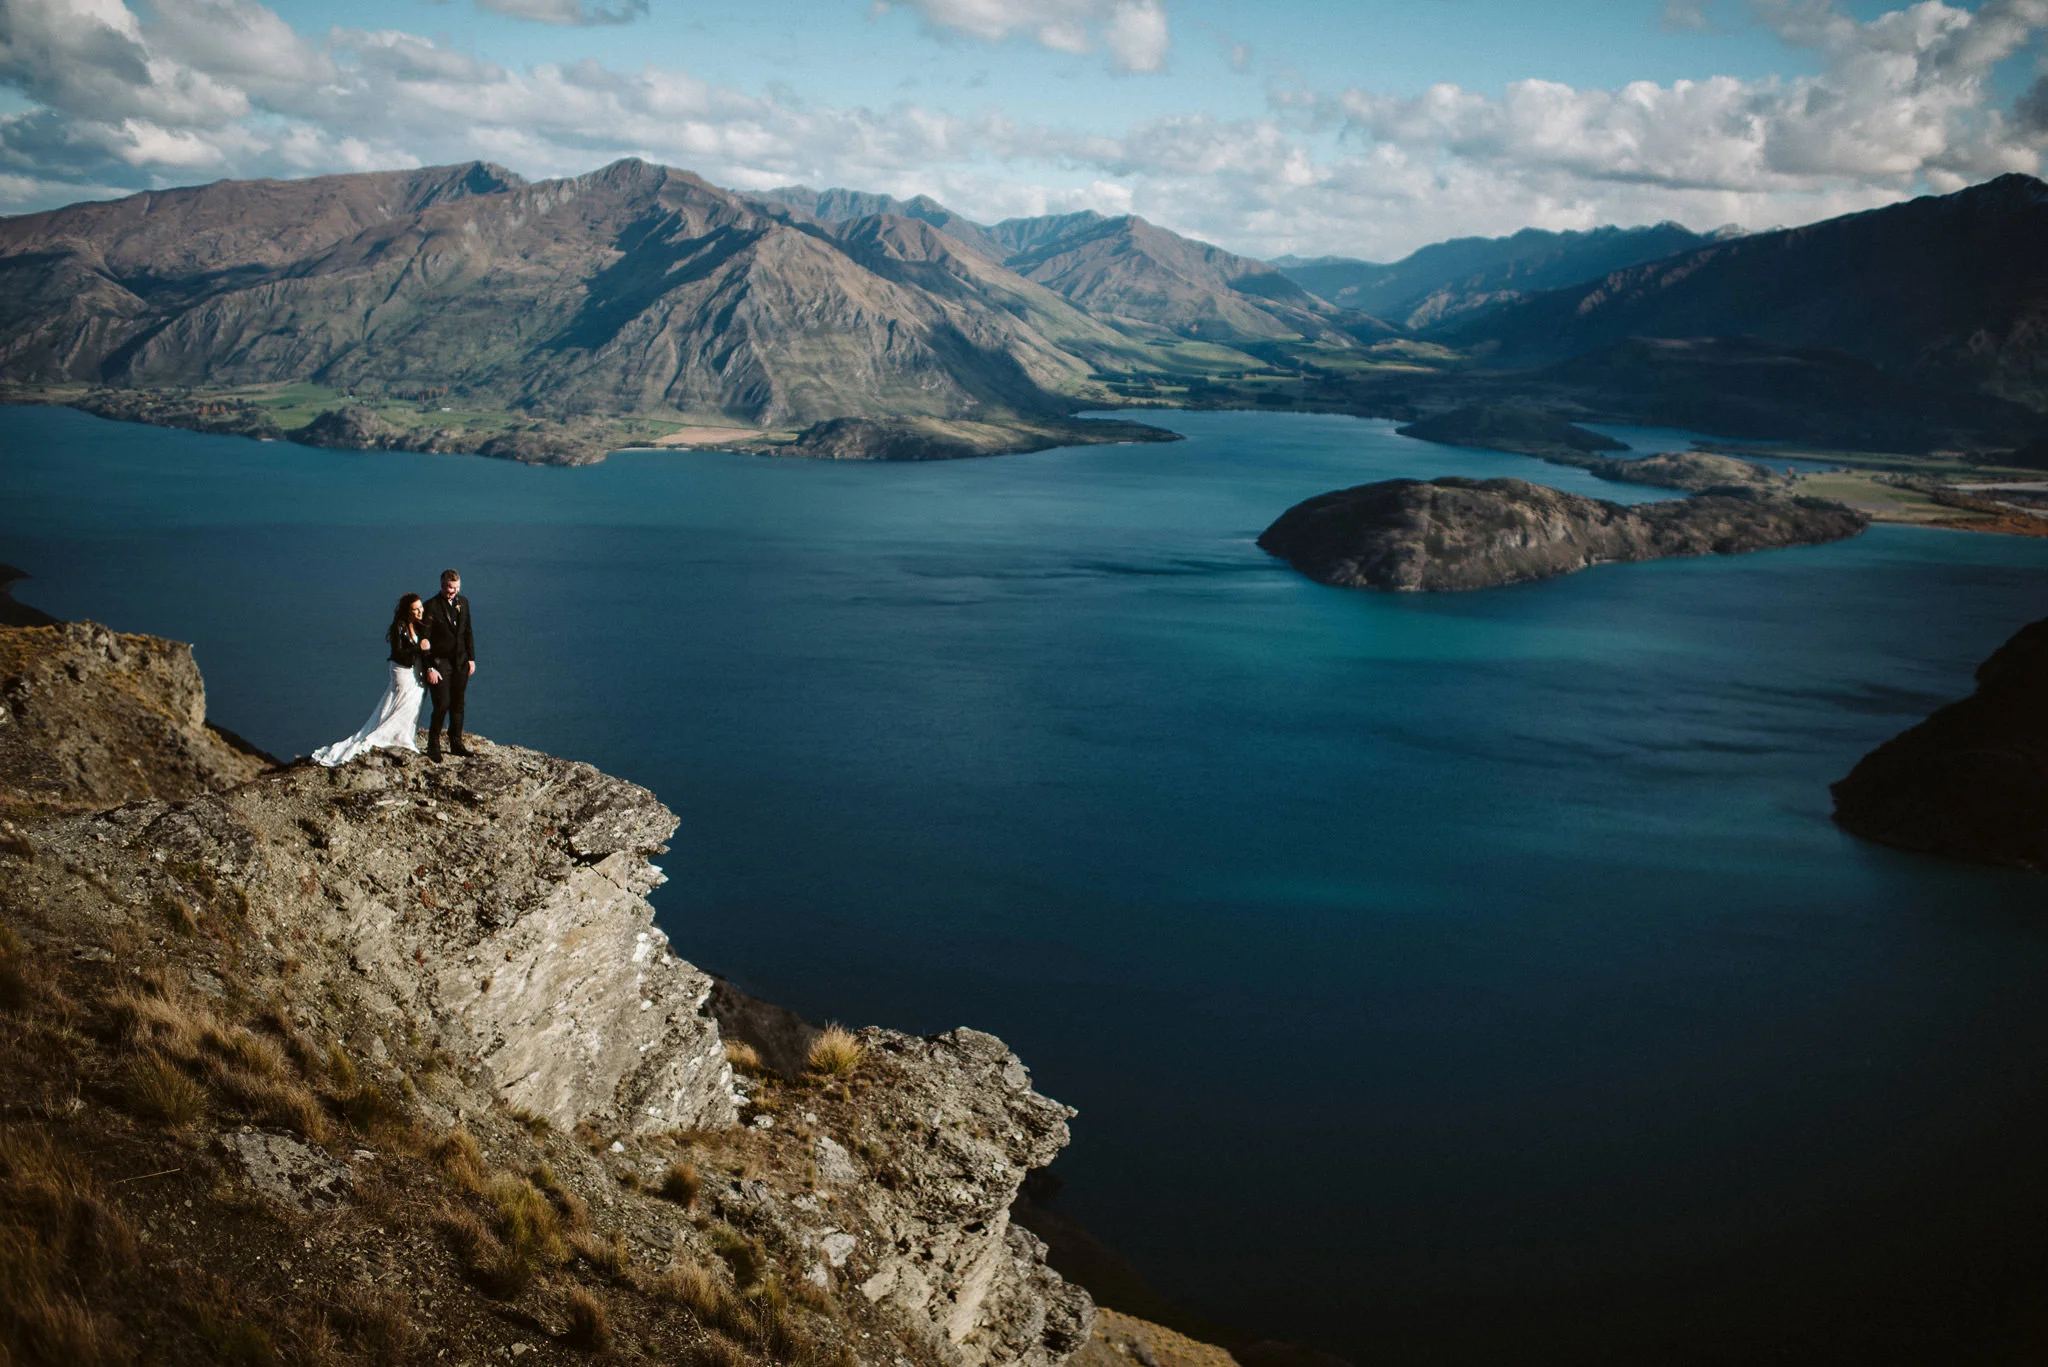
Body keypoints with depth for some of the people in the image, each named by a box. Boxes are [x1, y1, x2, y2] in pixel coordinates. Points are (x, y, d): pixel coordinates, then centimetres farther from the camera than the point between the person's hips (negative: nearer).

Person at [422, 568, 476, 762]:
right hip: (440, 662, -5)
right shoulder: (432, 606, -11)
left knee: (458, 705, 11)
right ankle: (433, 746, 7)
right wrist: (430, 668, -15)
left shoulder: (463, 602, 7)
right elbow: (425, 640, -11)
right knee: (442, 705, -8)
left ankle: (456, 744, 21)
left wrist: (471, 659, 9)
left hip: (460, 662, 5)